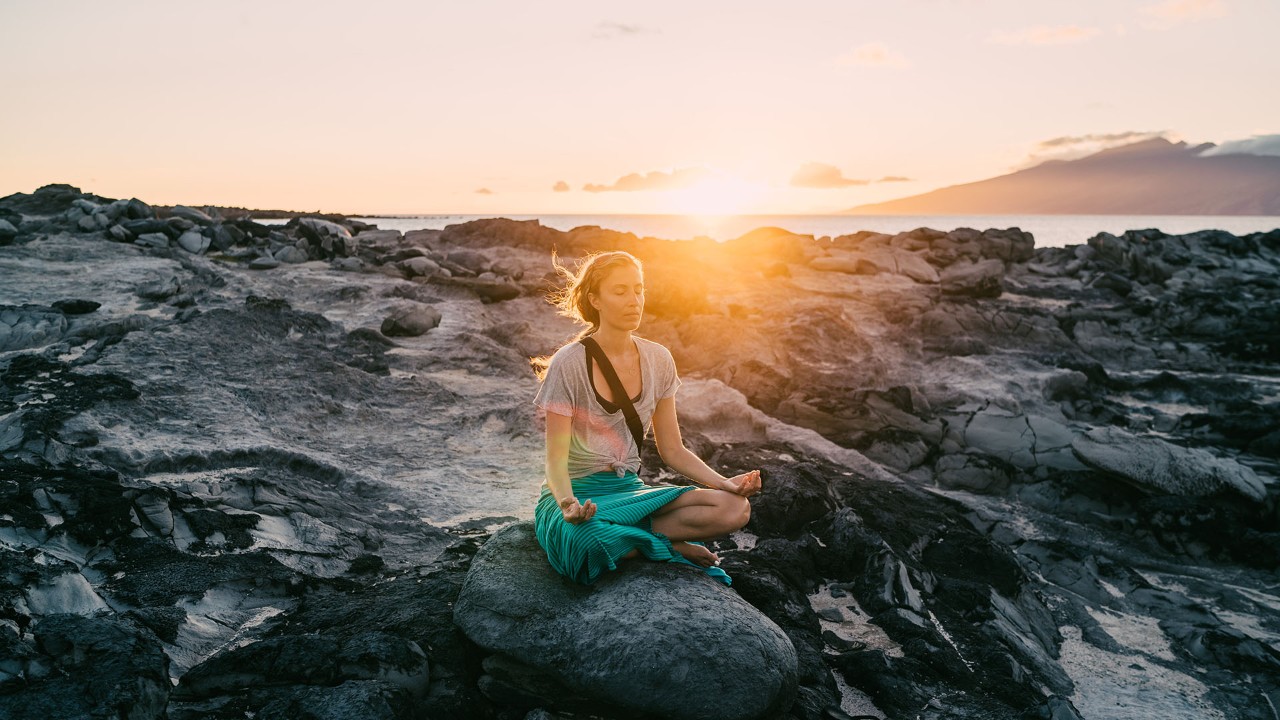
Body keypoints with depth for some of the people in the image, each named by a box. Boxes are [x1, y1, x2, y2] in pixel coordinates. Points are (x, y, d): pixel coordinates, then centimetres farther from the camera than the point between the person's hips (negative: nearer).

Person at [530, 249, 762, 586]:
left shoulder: (657, 360, 3)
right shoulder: (568, 364, -12)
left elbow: (672, 450, 9)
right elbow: (556, 460, -13)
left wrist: (725, 483, -7)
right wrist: (568, 503, -35)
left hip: (628, 489, 4)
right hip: (577, 492, -4)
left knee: (735, 508, -18)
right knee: (590, 539, -41)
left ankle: (622, 535, -13)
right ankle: (672, 545, -11)